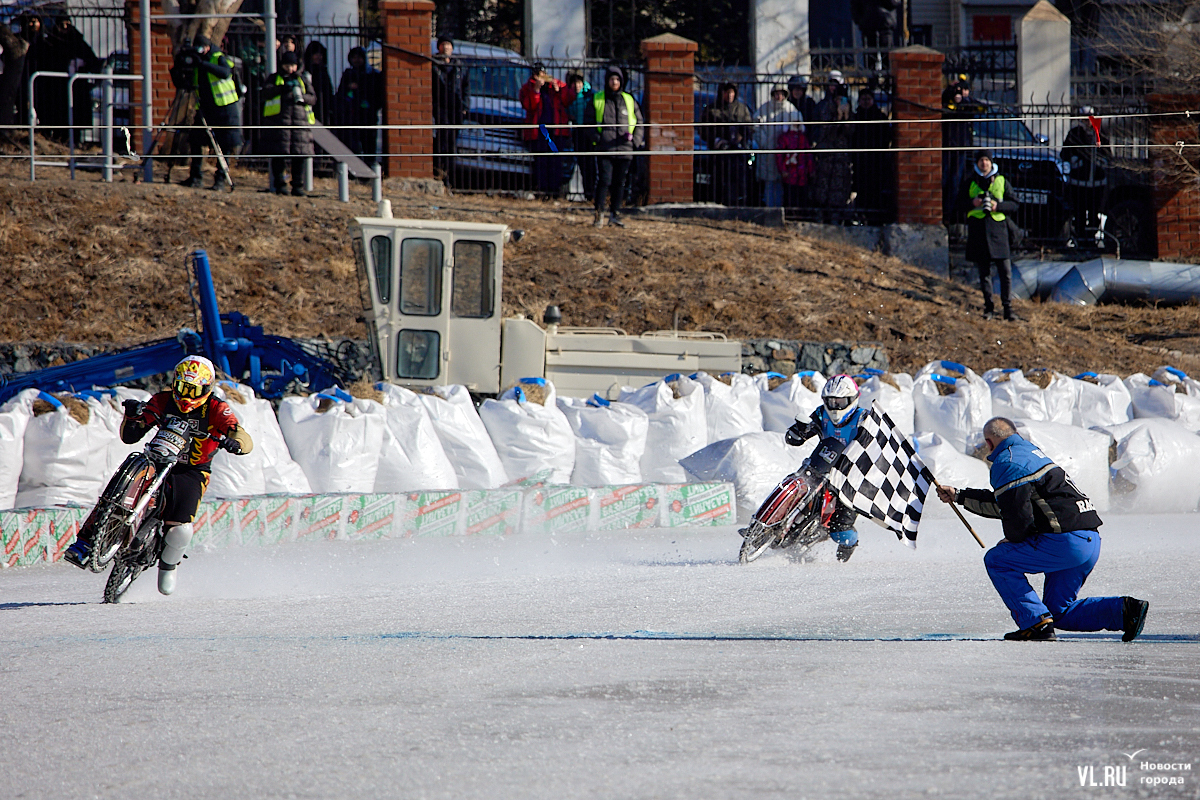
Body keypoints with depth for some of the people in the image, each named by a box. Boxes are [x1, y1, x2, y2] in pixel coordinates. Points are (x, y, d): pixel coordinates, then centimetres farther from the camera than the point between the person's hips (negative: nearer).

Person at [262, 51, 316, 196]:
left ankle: (298, 186, 4)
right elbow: (266, 93, -4)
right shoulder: (274, 78, 13)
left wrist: (303, 98, -8)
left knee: (299, 155, -2)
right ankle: (279, 185, 4)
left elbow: (313, 98, 14)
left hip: (300, 119, 2)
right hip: (279, 121, -2)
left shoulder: (303, 79, 20)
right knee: (279, 154, -5)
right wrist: (281, 89, -20)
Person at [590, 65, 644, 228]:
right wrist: (594, 137, -5)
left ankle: (615, 213, 15)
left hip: (624, 149, 2)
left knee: (619, 182, 6)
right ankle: (599, 213, -4)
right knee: (604, 181, -11)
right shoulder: (597, 100, 7)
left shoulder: (629, 100, 12)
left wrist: (635, 138, -1)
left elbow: (640, 122, 17)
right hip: (604, 148, -2)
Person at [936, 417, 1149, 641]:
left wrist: (1012, 541, 7)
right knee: (1059, 612, 17)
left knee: (996, 560, 3)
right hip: (1090, 542, 9)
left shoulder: (1006, 464, -7)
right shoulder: (1030, 452, 25)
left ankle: (1036, 623, -6)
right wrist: (959, 496, 41)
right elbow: (1003, 502, 35)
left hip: (1065, 542, -9)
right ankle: (1125, 610, 0)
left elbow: (1017, 515, -15)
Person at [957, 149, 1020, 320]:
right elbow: (960, 202, 11)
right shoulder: (970, 182, 8)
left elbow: (1013, 204, 7)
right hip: (977, 228, 1)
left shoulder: (1001, 181, 6)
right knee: (983, 271, 6)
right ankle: (988, 308, 13)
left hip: (997, 228, -1)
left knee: (1005, 271, -7)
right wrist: (972, 203, -10)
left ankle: (1008, 308, -3)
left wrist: (998, 205, -12)